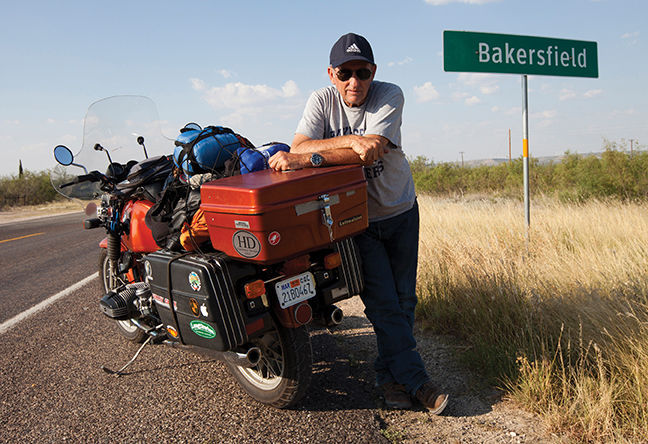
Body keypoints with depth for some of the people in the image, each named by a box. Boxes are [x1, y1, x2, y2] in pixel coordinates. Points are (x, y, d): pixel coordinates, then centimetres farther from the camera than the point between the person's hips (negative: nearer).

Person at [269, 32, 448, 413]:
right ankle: (415, 381, 4)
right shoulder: (322, 100, -9)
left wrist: (308, 158, -39)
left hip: (400, 211, 1)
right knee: (383, 302, -8)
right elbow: (298, 148, -22)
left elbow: (368, 153, -30)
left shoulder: (390, 96, -15)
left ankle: (392, 377, 25)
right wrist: (349, 140, -35)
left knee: (403, 299, 7)